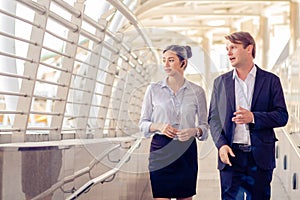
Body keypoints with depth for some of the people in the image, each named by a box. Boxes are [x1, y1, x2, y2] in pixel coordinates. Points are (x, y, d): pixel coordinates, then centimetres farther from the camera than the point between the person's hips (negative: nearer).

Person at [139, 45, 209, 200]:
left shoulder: (197, 91, 3)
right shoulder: (153, 89, 4)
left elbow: (204, 124, 9)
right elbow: (143, 123, 6)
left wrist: (194, 131, -13)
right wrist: (159, 126, -14)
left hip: (186, 150, 1)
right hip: (161, 149, -1)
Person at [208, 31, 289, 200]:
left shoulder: (271, 80, 3)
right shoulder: (221, 82, 9)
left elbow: (282, 116, -1)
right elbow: (213, 118, 9)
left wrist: (253, 117, -16)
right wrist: (221, 144, -8)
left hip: (260, 157, -1)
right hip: (231, 155, 1)